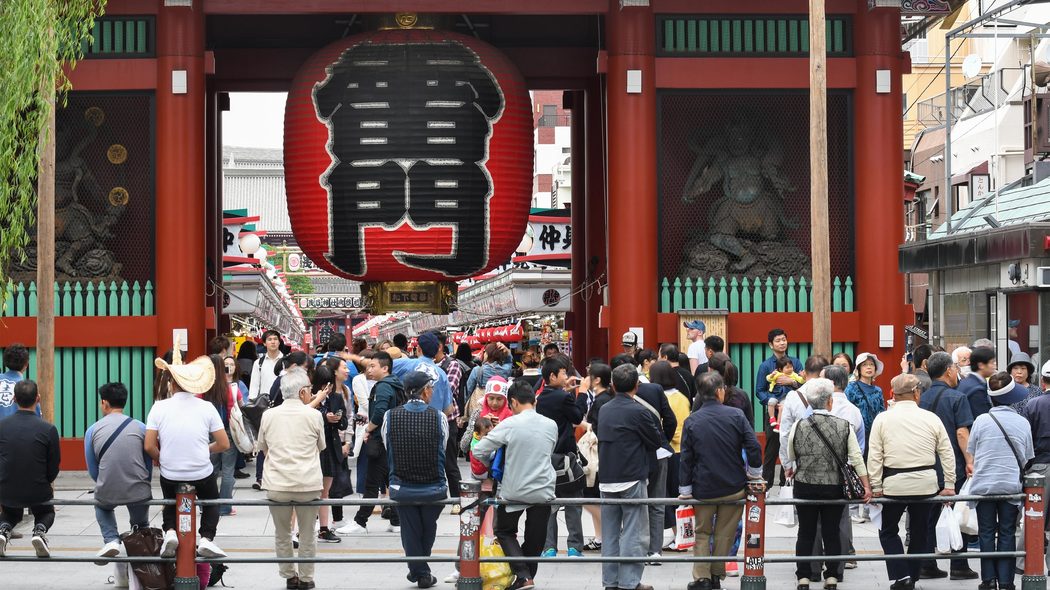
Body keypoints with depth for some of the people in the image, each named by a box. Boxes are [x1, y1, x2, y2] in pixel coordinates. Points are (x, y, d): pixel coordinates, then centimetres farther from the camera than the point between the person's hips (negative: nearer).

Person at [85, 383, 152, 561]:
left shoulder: (93, 430, 2)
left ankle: (111, 539, 14)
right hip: (139, 494, 1)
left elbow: (92, 470, 10)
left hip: (107, 493, -1)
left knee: (102, 506, 35)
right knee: (141, 524, 32)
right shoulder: (140, 428, 3)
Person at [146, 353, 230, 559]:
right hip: (202, 476, 0)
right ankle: (206, 539, 4)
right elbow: (224, 444, -3)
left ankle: (170, 531, 4)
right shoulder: (207, 408, -6)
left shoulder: (159, 407, -7)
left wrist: (162, 460, 12)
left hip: (170, 477, 1)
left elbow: (149, 446, -8)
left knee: (170, 503, 31)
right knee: (211, 503, 28)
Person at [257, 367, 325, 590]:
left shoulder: (269, 415, 0)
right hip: (308, 484, -1)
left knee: (282, 534, 17)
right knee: (307, 534, 13)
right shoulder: (313, 415, -6)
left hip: (277, 485, 2)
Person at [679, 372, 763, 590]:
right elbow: (754, 447, -10)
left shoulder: (691, 421, -6)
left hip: (704, 489, 0)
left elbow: (686, 458, -4)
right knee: (725, 533, 12)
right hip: (734, 488, 0)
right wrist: (755, 477, 4)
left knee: (702, 533, 14)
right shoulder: (736, 415, -8)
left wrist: (685, 490, 3)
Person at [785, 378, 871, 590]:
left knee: (806, 532, 9)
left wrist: (791, 470, 29)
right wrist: (866, 487, -2)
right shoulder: (844, 426, -7)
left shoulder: (798, 426, -5)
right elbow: (857, 459, -7)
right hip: (835, 487, 0)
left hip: (805, 486, 0)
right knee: (832, 533, 9)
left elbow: (791, 456, 8)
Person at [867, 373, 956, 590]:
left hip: (894, 483, -2)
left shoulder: (882, 419, -3)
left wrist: (876, 486, 1)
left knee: (888, 531, 13)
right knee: (919, 532, 15)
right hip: (926, 483, 2)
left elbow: (874, 456, -4)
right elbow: (947, 454, 2)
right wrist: (949, 485, 8)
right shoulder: (931, 418, 0)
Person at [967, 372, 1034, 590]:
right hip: (1011, 486, 1)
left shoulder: (982, 420, -7)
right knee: (1007, 533, 7)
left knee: (986, 533, 9)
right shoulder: (1022, 423, -3)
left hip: (984, 484, -1)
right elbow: (1027, 458, 9)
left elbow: (970, 453, 6)